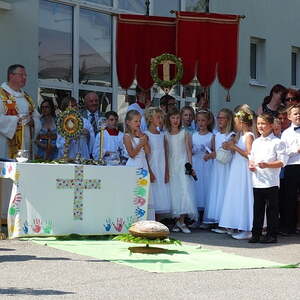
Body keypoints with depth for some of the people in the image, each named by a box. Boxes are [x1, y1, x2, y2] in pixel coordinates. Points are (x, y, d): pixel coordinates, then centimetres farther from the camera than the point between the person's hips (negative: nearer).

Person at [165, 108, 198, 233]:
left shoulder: (184, 134, 4)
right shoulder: (166, 135, 8)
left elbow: (189, 150, 2)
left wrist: (190, 166, -7)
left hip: (183, 165, -2)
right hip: (171, 166, 2)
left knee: (185, 191, -11)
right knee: (174, 193, 1)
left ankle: (181, 222, -9)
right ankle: (177, 221, 7)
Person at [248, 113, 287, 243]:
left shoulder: (277, 142, -5)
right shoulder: (256, 142, 14)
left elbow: (282, 162, -9)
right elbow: (251, 157, 23)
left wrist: (267, 165, -21)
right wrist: (251, 165, 1)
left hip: (271, 182, -5)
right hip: (257, 182, 6)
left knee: (272, 209, 1)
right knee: (257, 208, 10)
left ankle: (272, 234, 9)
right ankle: (256, 234, 16)